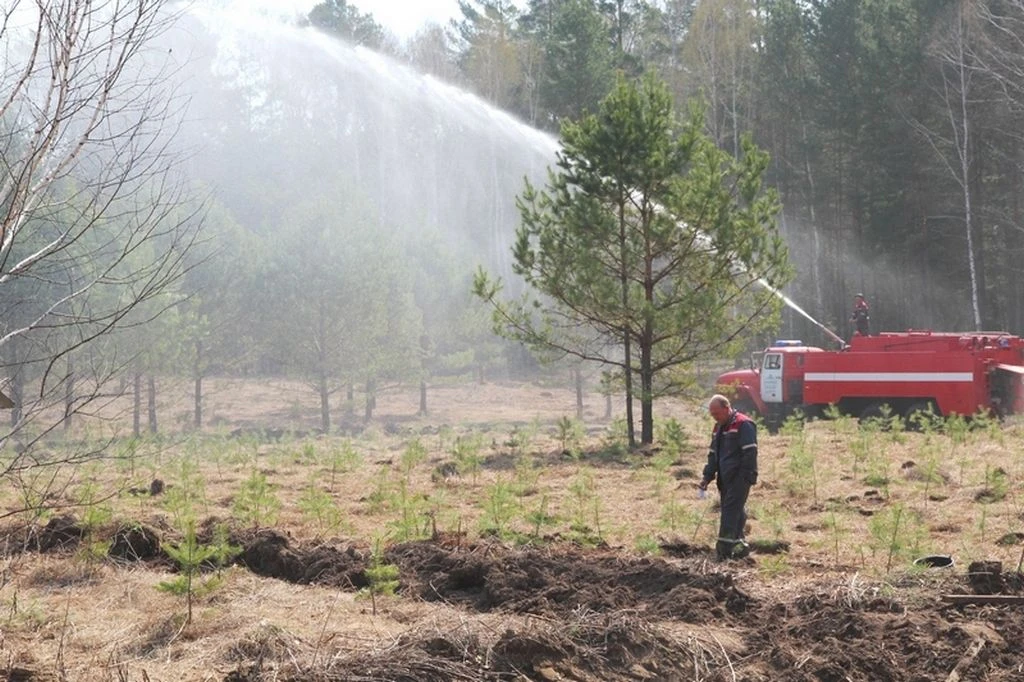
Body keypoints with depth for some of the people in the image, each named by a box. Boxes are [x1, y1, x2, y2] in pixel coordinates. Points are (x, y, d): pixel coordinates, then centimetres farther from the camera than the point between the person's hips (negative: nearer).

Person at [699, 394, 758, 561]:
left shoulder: (743, 425, -11)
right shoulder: (719, 428, 18)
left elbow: (750, 453, -16)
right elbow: (712, 454, 23)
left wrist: (747, 477, -19)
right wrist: (707, 477, 15)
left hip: (739, 478, -9)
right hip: (725, 478, 9)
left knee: (731, 510, -14)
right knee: (735, 512, 11)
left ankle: (725, 546, -18)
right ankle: (739, 544, 16)